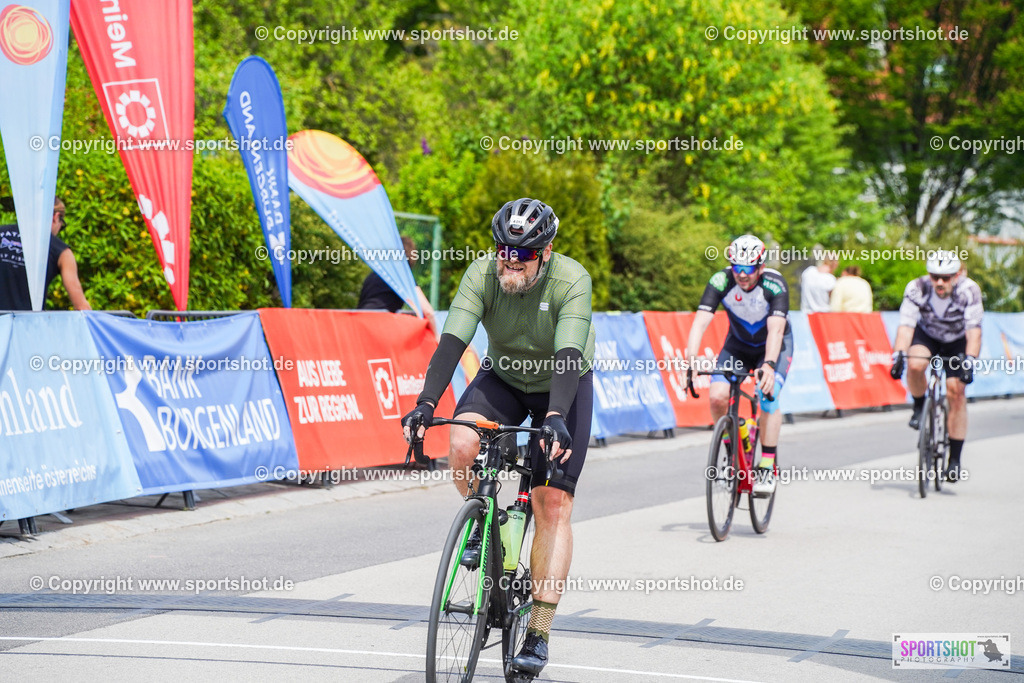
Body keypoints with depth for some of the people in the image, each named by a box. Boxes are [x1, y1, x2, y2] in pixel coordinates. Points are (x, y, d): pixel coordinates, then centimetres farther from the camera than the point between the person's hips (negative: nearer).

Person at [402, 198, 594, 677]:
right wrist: (425, 404, -44)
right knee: (462, 446, -29)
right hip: (503, 377, 2)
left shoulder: (571, 281, -28)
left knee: (554, 505, -13)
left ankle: (539, 634, -10)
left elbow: (569, 354, -39)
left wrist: (556, 417, -54)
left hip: (563, 385, -2)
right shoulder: (483, 274, -22)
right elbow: (452, 342, -30)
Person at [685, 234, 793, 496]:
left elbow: (775, 330, -42)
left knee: (768, 397, -27)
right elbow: (700, 323, -34)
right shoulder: (721, 281, -26)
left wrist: (769, 364, -58)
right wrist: (691, 361, -49)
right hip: (738, 344, 3)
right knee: (718, 396, -20)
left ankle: (767, 467, -16)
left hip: (775, 346, -2)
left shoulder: (775, 285, -31)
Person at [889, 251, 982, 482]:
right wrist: (899, 355, -46)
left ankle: (955, 460, -4)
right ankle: (919, 407, 0)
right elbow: (906, 326, -32)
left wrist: (970, 361, -48)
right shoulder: (916, 289, -29)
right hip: (927, 334, 1)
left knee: (956, 393, -13)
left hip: (957, 341, 0)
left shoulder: (969, 291, -31)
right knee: (915, 366, -32)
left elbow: (973, 331, -35)